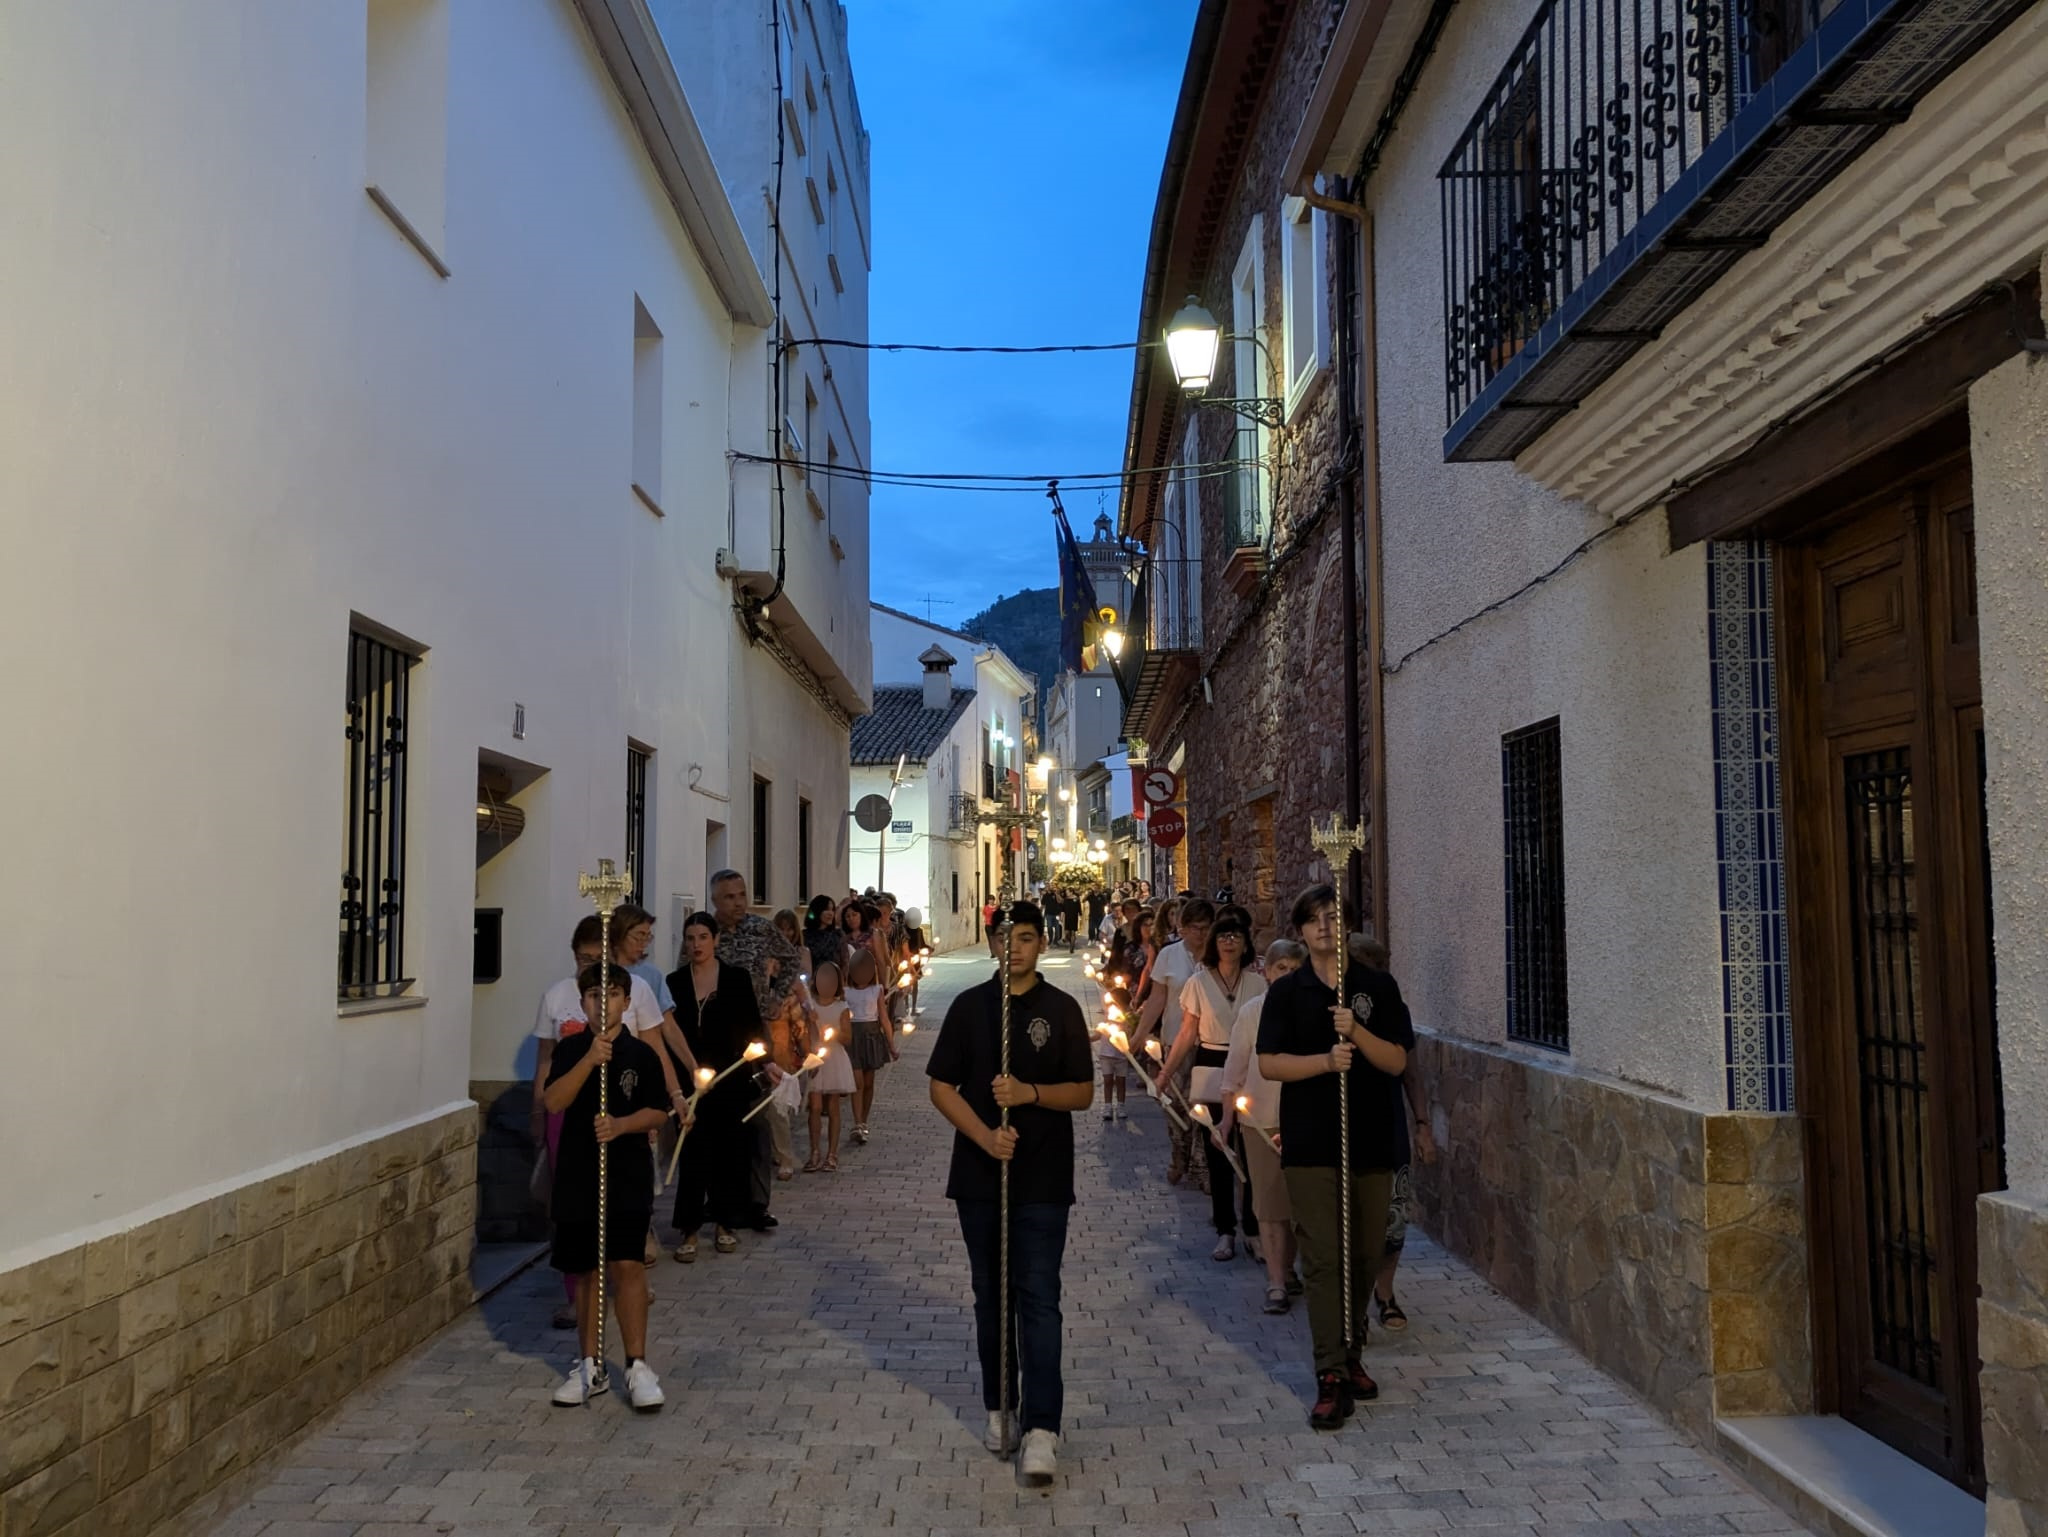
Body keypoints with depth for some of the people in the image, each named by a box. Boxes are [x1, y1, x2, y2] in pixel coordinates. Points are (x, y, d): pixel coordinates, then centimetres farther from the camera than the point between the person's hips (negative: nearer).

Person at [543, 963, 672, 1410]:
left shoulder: (642, 1054, 1)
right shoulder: (570, 1050, 3)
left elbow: (657, 1111, -1)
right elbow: (554, 1102, -11)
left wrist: (621, 1125, -19)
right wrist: (590, 1059, -22)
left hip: (628, 1175, -2)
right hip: (577, 1174, 2)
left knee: (627, 1265, -10)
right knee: (584, 1270, 10)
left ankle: (637, 1366, -1)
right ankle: (590, 1367, 23)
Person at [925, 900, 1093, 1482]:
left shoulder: (1062, 1009, 1)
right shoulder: (969, 1006, 4)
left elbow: (1084, 1092, 1)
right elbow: (941, 1087, 1)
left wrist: (1030, 1093, -17)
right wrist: (984, 1135, -13)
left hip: (1042, 1178, -2)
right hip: (979, 1173, 2)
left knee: (1039, 1298, -6)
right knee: (990, 1295, 12)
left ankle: (1040, 1428, -4)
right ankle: (1000, 1409, 26)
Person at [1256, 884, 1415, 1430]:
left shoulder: (1378, 987, 5)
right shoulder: (1287, 991, 3)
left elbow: (1397, 1061, -1)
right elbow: (1269, 1063, -4)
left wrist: (1356, 1032, -17)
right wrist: (1325, 1061, -18)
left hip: (1372, 1142, 2)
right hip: (1311, 1145, -2)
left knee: (1366, 1255, 11)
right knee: (1323, 1258, -6)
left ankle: (1351, 1354, 29)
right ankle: (1332, 1376, -3)